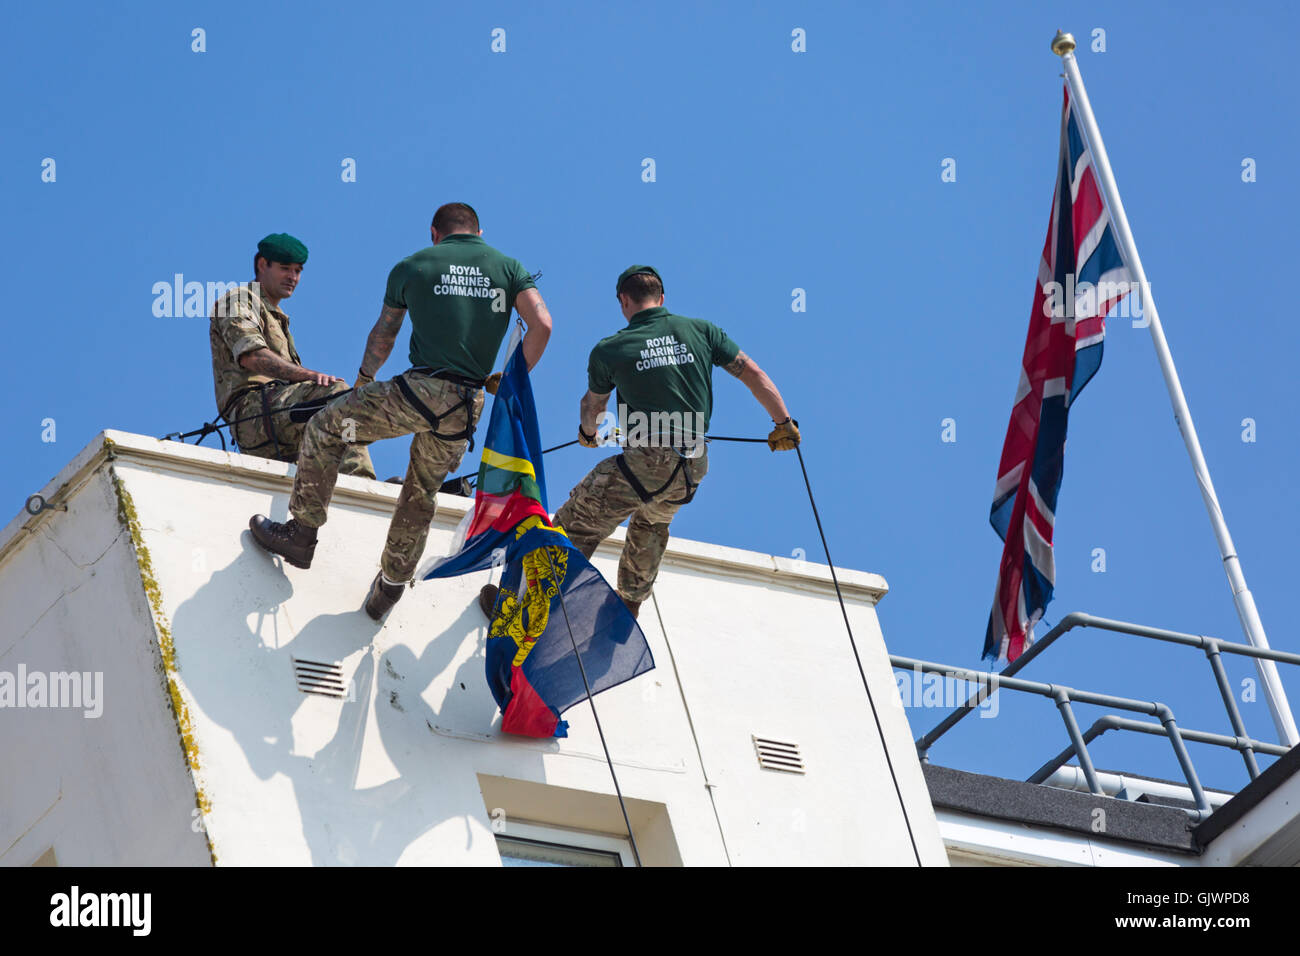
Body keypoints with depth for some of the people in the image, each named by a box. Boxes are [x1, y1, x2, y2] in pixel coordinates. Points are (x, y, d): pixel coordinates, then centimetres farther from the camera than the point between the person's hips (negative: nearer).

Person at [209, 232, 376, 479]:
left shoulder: (277, 318, 37)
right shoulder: (238, 300, 7)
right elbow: (250, 355, -14)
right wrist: (309, 375, -27)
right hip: (251, 407, -9)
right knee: (336, 390, -28)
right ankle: (358, 479, -42)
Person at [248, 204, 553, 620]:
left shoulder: (412, 266, 9)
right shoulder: (508, 267, 12)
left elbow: (383, 336, 22)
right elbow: (542, 325, -3)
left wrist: (363, 380, 40)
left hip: (420, 390, -4)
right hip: (468, 408, 4)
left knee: (325, 427, 15)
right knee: (422, 493, 22)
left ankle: (301, 533, 15)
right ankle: (390, 587, 30)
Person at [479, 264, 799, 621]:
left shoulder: (609, 350, -2)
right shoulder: (701, 331, 5)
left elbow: (591, 406, 16)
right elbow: (754, 374, 8)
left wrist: (588, 433, 40)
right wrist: (784, 424, 21)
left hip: (645, 463, -5)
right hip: (694, 467, 5)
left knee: (576, 524, 7)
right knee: (652, 523, 33)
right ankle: (629, 605, 45)